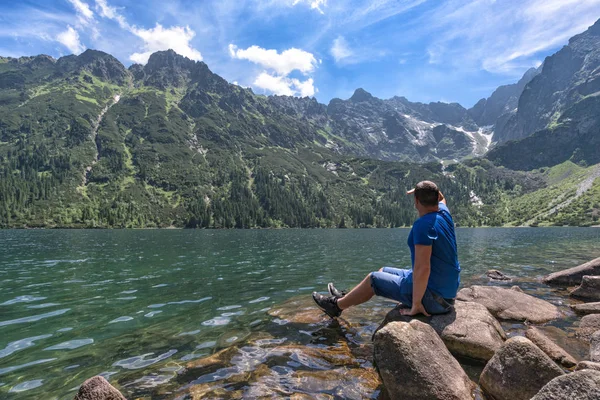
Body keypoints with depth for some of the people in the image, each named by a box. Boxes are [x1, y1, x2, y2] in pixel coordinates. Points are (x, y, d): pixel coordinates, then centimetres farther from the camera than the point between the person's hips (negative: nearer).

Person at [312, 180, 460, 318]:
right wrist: (430, 188, 7)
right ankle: (345, 298, 38)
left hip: (434, 297, -9)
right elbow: (441, 198, 27)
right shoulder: (444, 213, 1)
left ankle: (337, 305, 29)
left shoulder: (423, 224, -26)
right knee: (383, 271, 21)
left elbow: (422, 268, -32)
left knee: (373, 279, 7)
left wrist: (416, 304, -24)